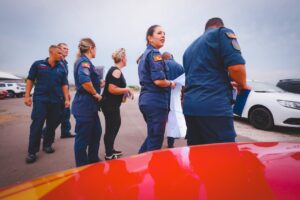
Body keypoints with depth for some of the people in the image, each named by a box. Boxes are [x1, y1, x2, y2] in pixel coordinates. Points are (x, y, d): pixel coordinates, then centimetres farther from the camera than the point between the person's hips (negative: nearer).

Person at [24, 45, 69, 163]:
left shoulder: (61, 68, 8)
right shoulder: (38, 64, 2)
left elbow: (64, 85, 8)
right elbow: (30, 80, 4)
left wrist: (66, 99, 1)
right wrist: (27, 95, -2)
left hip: (56, 101, 3)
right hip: (40, 99, -3)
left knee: (52, 125, 8)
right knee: (37, 125, -4)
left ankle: (47, 145, 26)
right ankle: (32, 152, 4)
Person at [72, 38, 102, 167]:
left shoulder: (83, 61, 17)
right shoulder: (84, 61, -14)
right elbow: (84, 81, -32)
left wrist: (99, 83, 28)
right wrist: (96, 94, -19)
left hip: (89, 105, 10)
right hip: (84, 105, -10)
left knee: (96, 132, 19)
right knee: (83, 137, 4)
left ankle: (93, 160, 35)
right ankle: (82, 166, 21)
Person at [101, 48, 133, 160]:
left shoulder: (114, 70, 13)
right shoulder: (116, 71, -17)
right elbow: (112, 89, -25)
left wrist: (124, 92, 11)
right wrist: (127, 90, -15)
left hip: (111, 104, 10)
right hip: (110, 105, -10)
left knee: (116, 125, 21)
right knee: (110, 128, 1)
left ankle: (110, 150, 34)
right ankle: (109, 155, 17)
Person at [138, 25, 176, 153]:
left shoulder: (145, 54, 19)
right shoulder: (154, 53, -10)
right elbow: (158, 80, -22)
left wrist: (167, 83, 15)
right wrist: (171, 83, -3)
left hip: (146, 99, 10)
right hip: (155, 101, -10)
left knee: (152, 137, 22)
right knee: (155, 140, 2)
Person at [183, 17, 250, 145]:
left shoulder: (190, 48, 26)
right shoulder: (222, 33, 5)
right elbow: (236, 66, -11)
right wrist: (242, 85, 9)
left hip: (190, 106, 8)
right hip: (214, 106, -7)